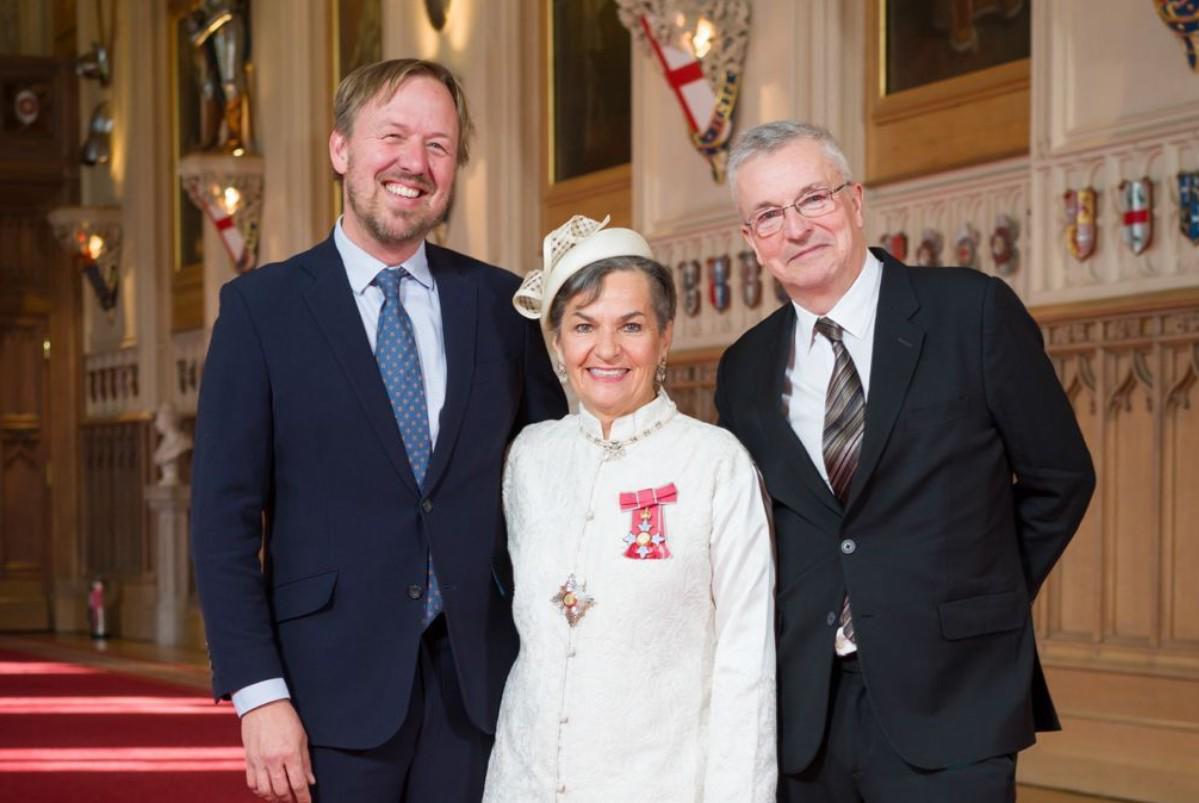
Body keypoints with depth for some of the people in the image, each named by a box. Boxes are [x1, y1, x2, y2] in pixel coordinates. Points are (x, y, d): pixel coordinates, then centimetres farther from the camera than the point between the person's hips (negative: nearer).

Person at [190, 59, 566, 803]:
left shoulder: (502, 302, 7)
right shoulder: (263, 307, 0)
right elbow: (225, 515, -3)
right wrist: (259, 695, -11)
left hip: (479, 681, 2)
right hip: (333, 684, -2)